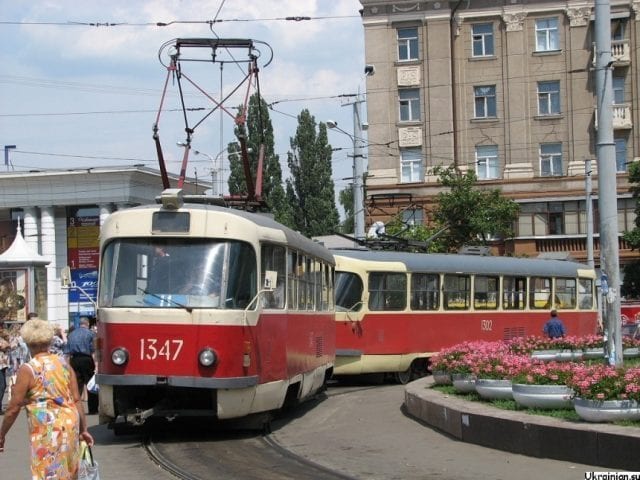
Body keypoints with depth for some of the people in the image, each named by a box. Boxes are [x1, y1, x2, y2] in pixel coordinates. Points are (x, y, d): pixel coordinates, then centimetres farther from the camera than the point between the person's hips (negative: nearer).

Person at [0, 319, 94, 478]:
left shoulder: (27, 370, -7)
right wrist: (83, 430, 13)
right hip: (70, 425, 5)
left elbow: (14, 408, -7)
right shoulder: (64, 364, 7)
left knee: (48, 474, -1)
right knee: (69, 473, 17)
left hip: (46, 430, -5)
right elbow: (77, 401, 7)